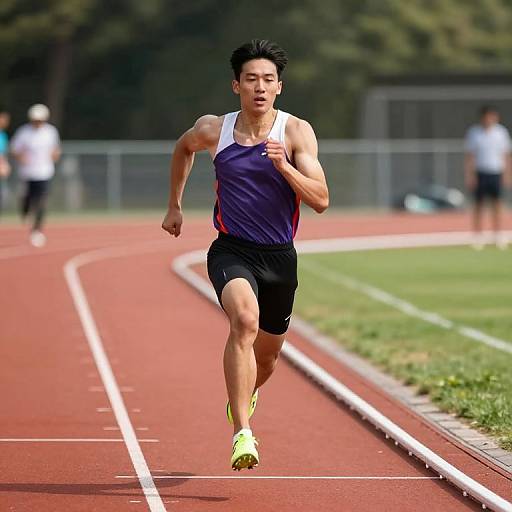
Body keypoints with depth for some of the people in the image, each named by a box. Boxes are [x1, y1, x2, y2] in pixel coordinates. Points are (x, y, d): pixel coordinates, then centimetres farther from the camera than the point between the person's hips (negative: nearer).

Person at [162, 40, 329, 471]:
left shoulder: (296, 132, -8)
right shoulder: (213, 130, -3)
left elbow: (321, 200, -14)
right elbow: (184, 147, 22)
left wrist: (284, 166, -28)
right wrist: (174, 205, 24)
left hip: (280, 257, 2)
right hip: (232, 252, -2)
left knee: (267, 354, 17)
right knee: (244, 320, -32)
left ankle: (245, 393, 55)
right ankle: (242, 434, -36)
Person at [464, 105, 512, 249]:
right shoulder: (474, 133, 0)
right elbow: (469, 156, 0)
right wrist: (469, 176, -7)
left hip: (496, 173, 2)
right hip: (480, 172, -2)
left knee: (497, 205, 2)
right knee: (478, 205, 1)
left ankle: (498, 236, 9)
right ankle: (478, 236, 7)